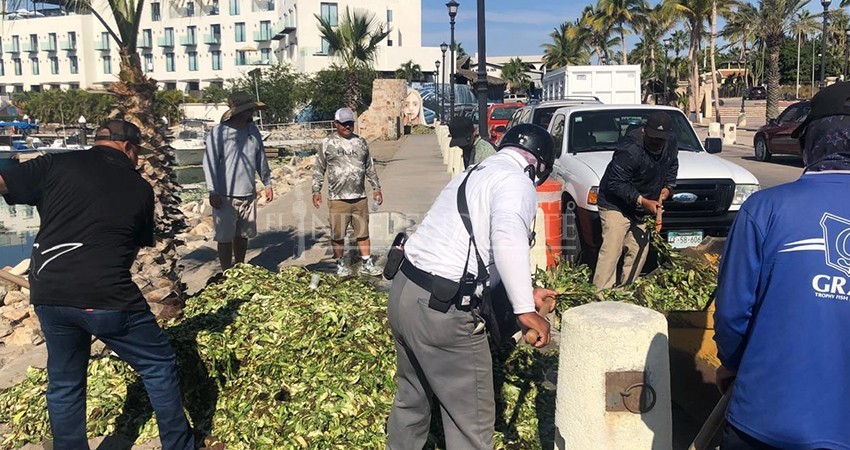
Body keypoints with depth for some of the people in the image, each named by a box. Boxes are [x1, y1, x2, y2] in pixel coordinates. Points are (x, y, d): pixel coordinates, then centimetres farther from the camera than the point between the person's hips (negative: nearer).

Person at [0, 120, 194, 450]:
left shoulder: (56, 165, 5)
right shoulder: (139, 188, 6)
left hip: (49, 296, 3)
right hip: (107, 296, -3)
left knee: (64, 384, 20)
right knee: (159, 367, 12)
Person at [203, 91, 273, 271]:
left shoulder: (252, 130, 7)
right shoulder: (219, 132, -11)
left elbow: (261, 159, 16)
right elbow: (210, 162, -12)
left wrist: (267, 183, 17)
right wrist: (213, 192, -16)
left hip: (248, 194, 6)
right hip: (225, 196, -6)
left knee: (243, 235, 16)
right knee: (225, 238, 1)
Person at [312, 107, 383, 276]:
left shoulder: (361, 142, 10)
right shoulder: (328, 144, 1)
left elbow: (370, 167, 16)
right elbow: (319, 169, 3)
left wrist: (376, 188, 14)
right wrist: (316, 191, -1)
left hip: (360, 197, 3)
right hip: (337, 199, -3)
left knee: (363, 232, 7)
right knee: (338, 234, 3)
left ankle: (367, 264, 16)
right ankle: (341, 264, 19)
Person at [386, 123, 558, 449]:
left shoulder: (474, 175, 20)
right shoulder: (517, 181, -8)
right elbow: (508, 238, -30)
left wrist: (525, 292, 31)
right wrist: (525, 309, -25)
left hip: (403, 291, 10)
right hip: (441, 309, -9)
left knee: (412, 394, 28)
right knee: (471, 417, 6)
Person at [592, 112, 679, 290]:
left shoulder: (671, 143, -3)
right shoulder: (631, 151, -28)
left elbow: (672, 165, 18)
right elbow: (615, 183, -26)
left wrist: (668, 186, 2)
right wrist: (642, 201, -28)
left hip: (642, 208, 8)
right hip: (616, 205, -8)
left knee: (638, 251, 9)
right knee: (611, 250, -16)